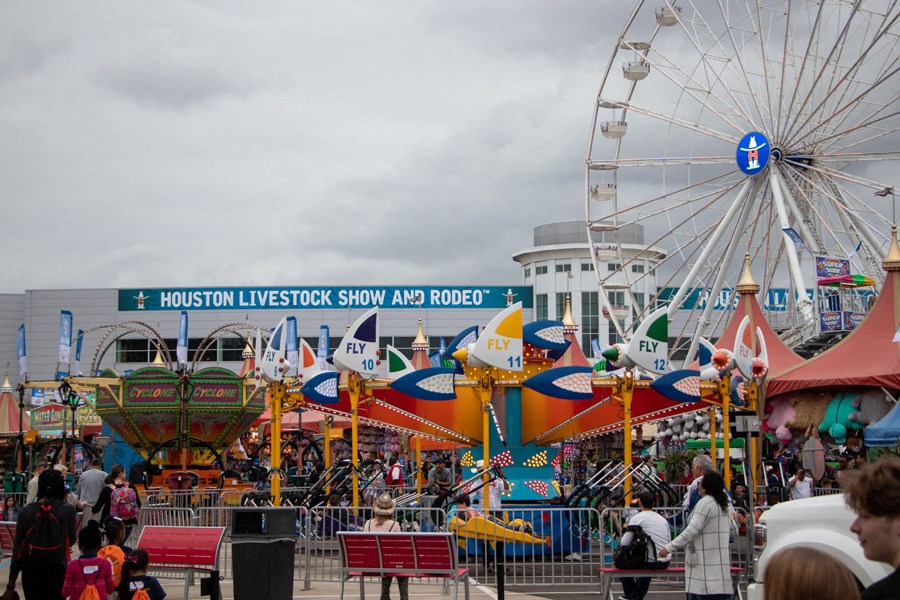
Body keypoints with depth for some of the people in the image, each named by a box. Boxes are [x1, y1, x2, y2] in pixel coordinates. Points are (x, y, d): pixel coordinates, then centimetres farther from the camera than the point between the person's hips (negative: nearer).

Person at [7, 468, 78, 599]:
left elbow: (17, 546, 0)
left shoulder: (27, 511, -3)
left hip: (30, 570, 1)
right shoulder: (67, 510, -7)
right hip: (57, 569, -1)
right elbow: (70, 540, 6)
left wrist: (12, 580, 5)